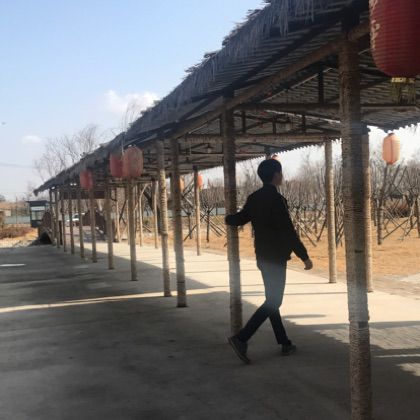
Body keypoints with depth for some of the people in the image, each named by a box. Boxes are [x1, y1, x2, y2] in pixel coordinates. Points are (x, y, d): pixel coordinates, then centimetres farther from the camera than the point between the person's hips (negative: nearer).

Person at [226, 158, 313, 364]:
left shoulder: (254, 198, 6)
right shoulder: (276, 199, -18)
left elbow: (239, 219, 17)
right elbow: (288, 231, -21)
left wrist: (228, 218, 41)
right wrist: (305, 256, -16)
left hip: (263, 256, 9)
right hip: (276, 258, -9)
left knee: (272, 300, 14)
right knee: (273, 302, -5)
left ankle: (285, 343, 23)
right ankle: (241, 338, -13)